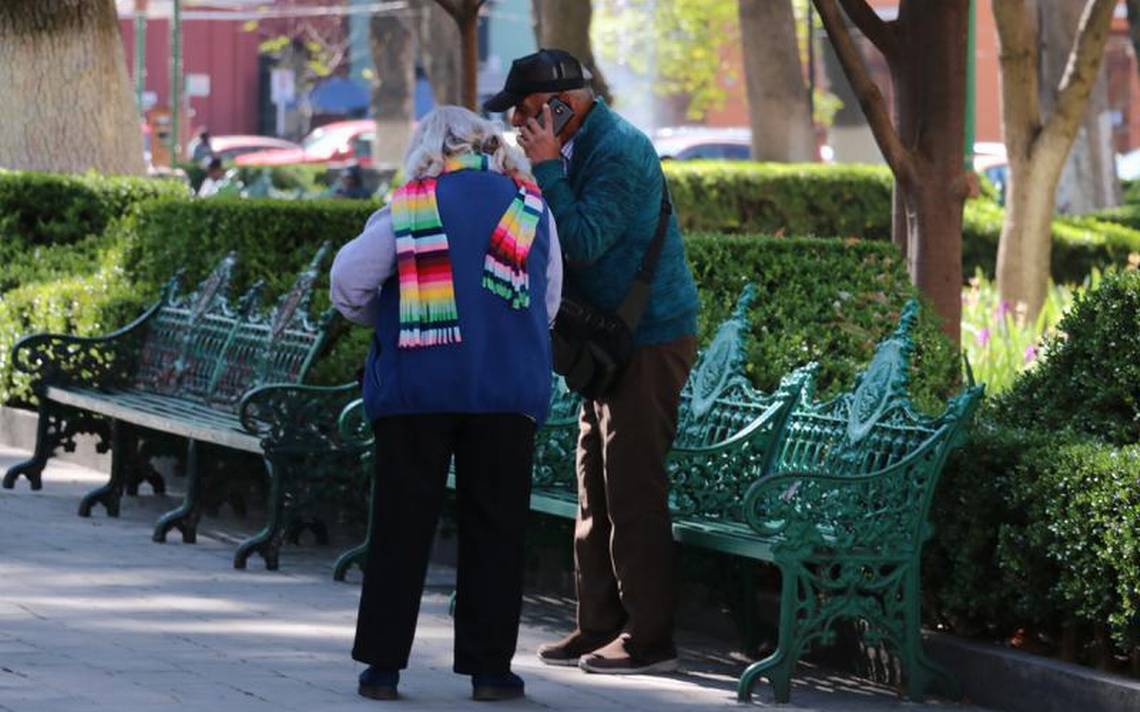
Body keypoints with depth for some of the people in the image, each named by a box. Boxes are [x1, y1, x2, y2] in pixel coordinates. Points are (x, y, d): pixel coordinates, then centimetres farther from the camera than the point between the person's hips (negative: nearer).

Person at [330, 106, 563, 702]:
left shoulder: (409, 206, 0)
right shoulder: (532, 207, 6)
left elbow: (348, 283, -2)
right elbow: (548, 305, 11)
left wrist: (385, 317, 18)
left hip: (416, 389, -1)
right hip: (507, 390, 1)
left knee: (402, 523, 6)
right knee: (494, 528, 7)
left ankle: (383, 663, 7)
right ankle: (489, 667, 6)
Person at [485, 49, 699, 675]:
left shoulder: (618, 150, -18)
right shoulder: (578, 148, 13)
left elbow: (584, 243, -25)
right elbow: (571, 239, 23)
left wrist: (546, 168, -20)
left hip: (649, 341, -10)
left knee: (633, 490, -9)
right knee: (596, 489, 11)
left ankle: (648, 639, -5)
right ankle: (600, 627, 16)